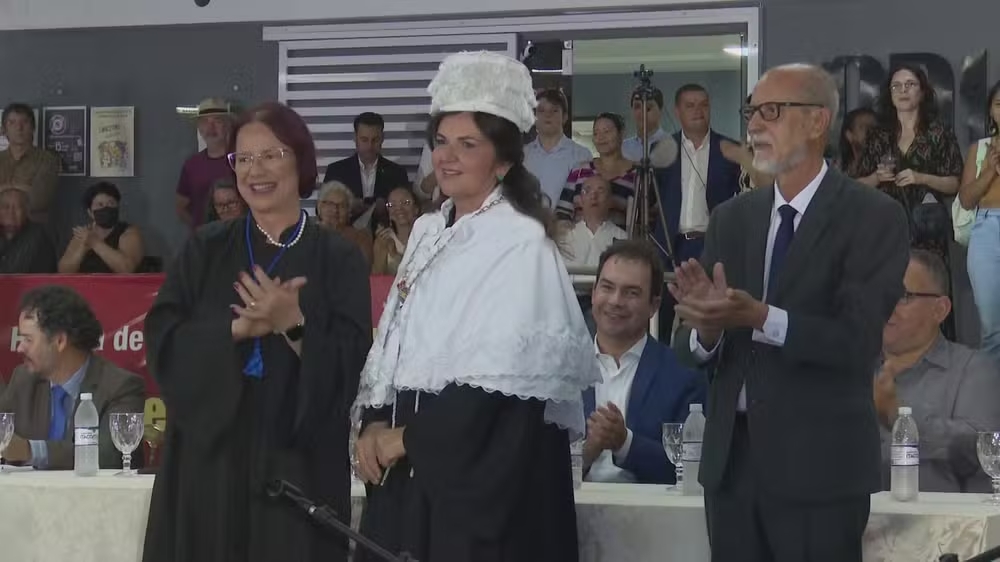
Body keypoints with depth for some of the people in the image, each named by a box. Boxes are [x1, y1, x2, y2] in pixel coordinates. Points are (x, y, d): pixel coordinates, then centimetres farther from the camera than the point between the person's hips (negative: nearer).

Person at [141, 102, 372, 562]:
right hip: (209, 451, 2)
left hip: (297, 460, -2)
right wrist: (238, 327, -16)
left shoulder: (338, 259, 1)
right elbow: (162, 336, -3)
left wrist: (295, 326, -21)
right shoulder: (206, 249, 8)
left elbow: (349, 365, -6)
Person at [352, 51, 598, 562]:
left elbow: (499, 370, -17)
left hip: (485, 465, -7)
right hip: (409, 464, 7)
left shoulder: (522, 243, -10)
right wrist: (374, 423, -3)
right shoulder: (428, 233, 13)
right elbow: (391, 340, 13)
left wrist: (410, 437, -12)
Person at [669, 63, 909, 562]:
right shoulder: (730, 218, 10)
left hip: (819, 463, -5)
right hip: (730, 457, 5)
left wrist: (759, 318, -28)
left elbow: (858, 339, -17)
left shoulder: (874, 217, -6)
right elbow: (688, 349, 6)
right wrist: (707, 327, -16)